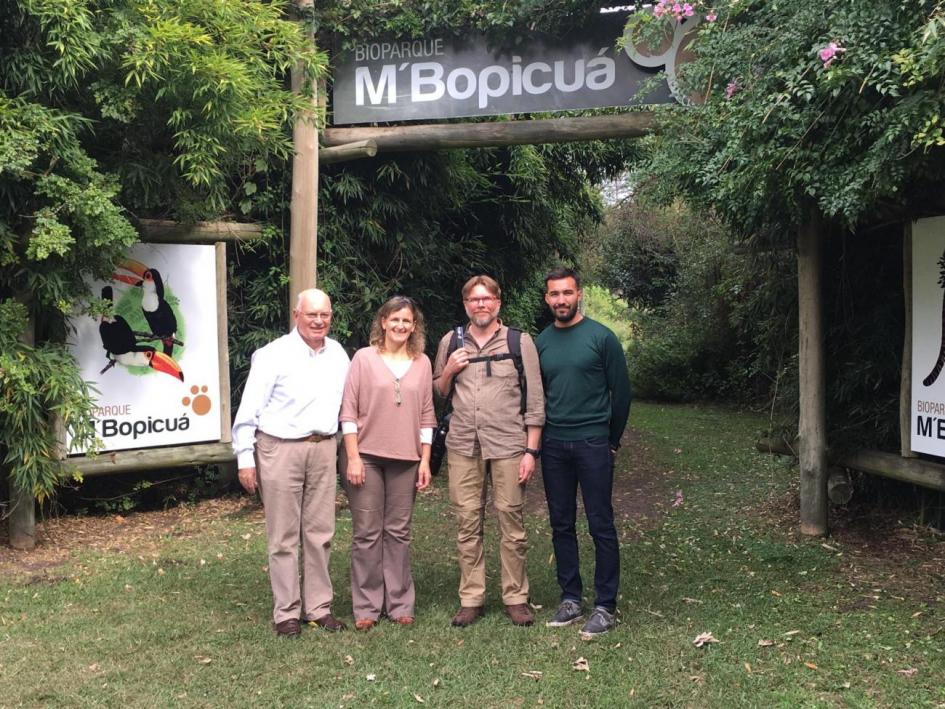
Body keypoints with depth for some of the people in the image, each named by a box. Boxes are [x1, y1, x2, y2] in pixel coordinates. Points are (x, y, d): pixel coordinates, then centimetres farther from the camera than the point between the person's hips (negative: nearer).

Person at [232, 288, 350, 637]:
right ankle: (286, 612, 14)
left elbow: (345, 402, 17)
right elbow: (248, 410, -7)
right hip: (280, 449, -5)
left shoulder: (338, 354, 9)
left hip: (323, 448, 5)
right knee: (283, 537, 3)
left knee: (320, 533, 10)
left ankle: (319, 607, 21)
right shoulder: (273, 355, -8)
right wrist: (245, 458, -9)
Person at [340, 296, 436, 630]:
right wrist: (353, 458, -9)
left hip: (406, 460, 2)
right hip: (367, 457, -2)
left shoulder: (422, 363, 8)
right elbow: (348, 411, -3)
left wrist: (425, 460, 4)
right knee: (367, 533, 2)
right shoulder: (364, 357, -1)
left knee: (399, 533, 8)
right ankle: (366, 607, 14)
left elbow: (426, 416, 9)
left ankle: (400, 603, 19)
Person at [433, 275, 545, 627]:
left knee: (511, 521, 1)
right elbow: (437, 394, 19)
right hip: (463, 446, 2)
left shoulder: (520, 342, 4)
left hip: (508, 445, -2)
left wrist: (531, 450, -4)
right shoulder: (450, 342, 12)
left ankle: (516, 598, 13)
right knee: (468, 523, 5)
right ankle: (471, 599, 14)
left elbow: (535, 400, 2)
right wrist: (449, 371, -1)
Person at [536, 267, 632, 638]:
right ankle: (571, 599, 21)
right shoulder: (541, 342, 8)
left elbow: (620, 391, -1)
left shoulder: (601, 337, -4)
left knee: (601, 526, -1)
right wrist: (538, 440, 10)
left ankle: (605, 606, 8)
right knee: (561, 525, 9)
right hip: (553, 447, 4)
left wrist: (612, 440, 3)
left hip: (593, 444, -4)